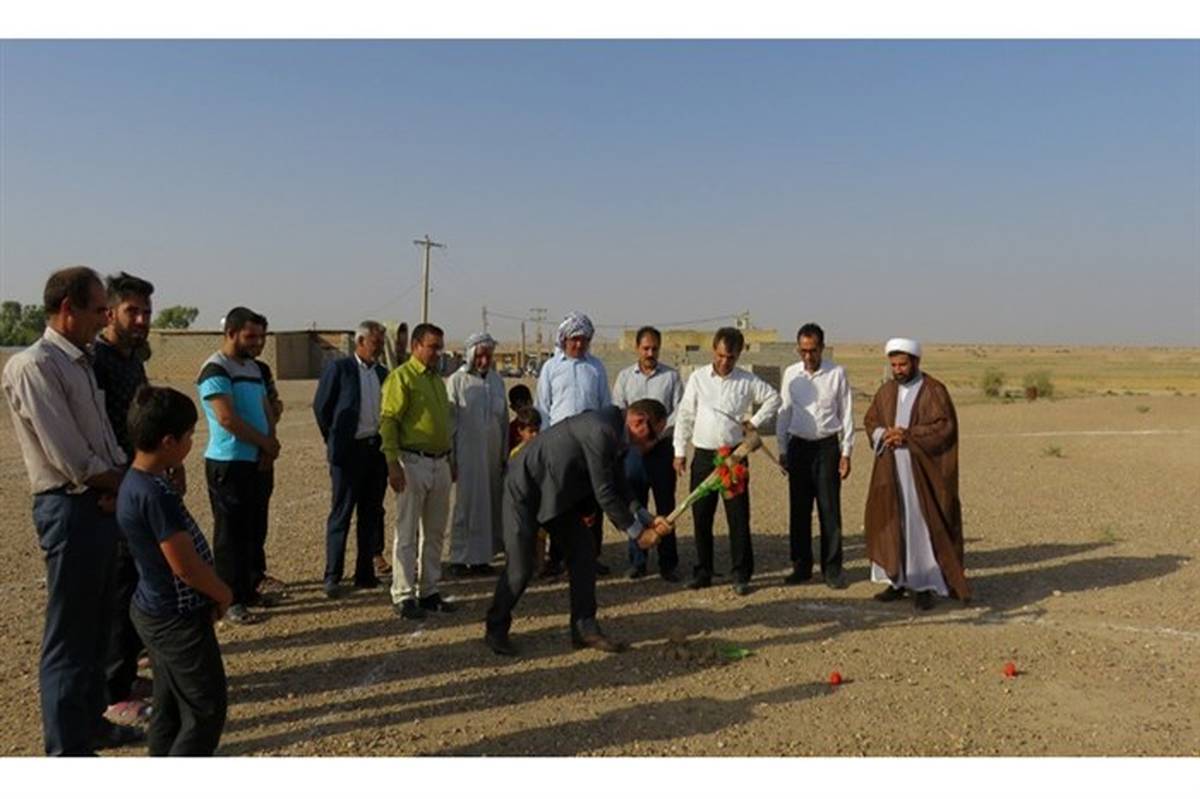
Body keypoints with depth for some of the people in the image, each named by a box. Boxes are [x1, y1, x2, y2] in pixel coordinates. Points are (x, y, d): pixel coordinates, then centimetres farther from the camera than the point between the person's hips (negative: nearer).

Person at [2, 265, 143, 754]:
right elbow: (71, 459, -20)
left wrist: (120, 483, -6)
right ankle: (67, 748, 13)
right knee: (70, 635, 1)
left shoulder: (80, 362, 14)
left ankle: (90, 721, 34)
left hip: (104, 504, 9)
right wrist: (124, 482, -5)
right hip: (72, 510, -9)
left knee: (98, 623, 19)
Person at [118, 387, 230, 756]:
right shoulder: (156, 493, -27)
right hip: (178, 618, -10)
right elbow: (185, 565, -25)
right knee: (207, 710, 3)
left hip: (155, 612, 10)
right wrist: (224, 594, -8)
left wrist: (213, 593, 8)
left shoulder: (135, 482, 4)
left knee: (170, 709, 20)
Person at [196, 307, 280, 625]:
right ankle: (230, 601, 7)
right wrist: (266, 443, -11)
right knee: (230, 532, -1)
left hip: (255, 462, 8)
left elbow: (266, 409, 14)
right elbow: (228, 419, -21)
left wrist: (271, 443, -4)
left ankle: (246, 588, 27)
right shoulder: (216, 370, -13)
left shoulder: (253, 368, 13)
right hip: (227, 464, -8)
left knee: (250, 529, 15)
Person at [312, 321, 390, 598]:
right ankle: (332, 577, 8)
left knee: (371, 515, 10)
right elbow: (321, 406, -3)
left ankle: (365, 573, 20)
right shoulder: (338, 368, -6)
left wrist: (386, 444, 10)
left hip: (377, 450, 5)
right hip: (349, 451, -5)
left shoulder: (382, 373, 11)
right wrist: (334, 440, 2)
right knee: (341, 515, 0)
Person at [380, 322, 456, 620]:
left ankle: (429, 591, 21)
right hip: (413, 462, -8)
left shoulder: (437, 379, 17)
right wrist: (393, 463, -20)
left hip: (440, 463, 8)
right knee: (408, 532, -2)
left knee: (435, 531, 12)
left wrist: (451, 460, 20)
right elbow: (388, 421, -13)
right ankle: (403, 596, 5)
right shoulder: (402, 377, -7)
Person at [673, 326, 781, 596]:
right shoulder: (698, 378, 2)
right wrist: (680, 451, 3)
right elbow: (685, 415, 5)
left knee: (738, 516, -1)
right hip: (703, 455, 1)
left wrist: (755, 422, 5)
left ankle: (741, 575, 8)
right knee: (701, 516, 6)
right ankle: (703, 572, 18)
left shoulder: (747, 381, 1)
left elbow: (773, 398, 16)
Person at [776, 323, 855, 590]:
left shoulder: (837, 374, -4)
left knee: (829, 510, -1)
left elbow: (847, 414, 0)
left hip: (827, 446, -2)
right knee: (798, 510, 7)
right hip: (798, 446, 3)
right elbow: (784, 413, 9)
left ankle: (832, 569, 9)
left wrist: (846, 453, -3)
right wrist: (782, 450, 7)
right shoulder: (791, 374, 4)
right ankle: (801, 567, 18)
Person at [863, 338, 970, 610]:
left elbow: (945, 426, -11)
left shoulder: (934, 391, -4)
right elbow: (870, 420, 12)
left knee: (922, 524, -3)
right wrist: (884, 435, -9)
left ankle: (924, 585, 5)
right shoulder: (886, 391, 11)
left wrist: (908, 435, -19)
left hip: (921, 471, -5)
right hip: (890, 471, 5)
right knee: (891, 522, 6)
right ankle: (897, 580, 16)